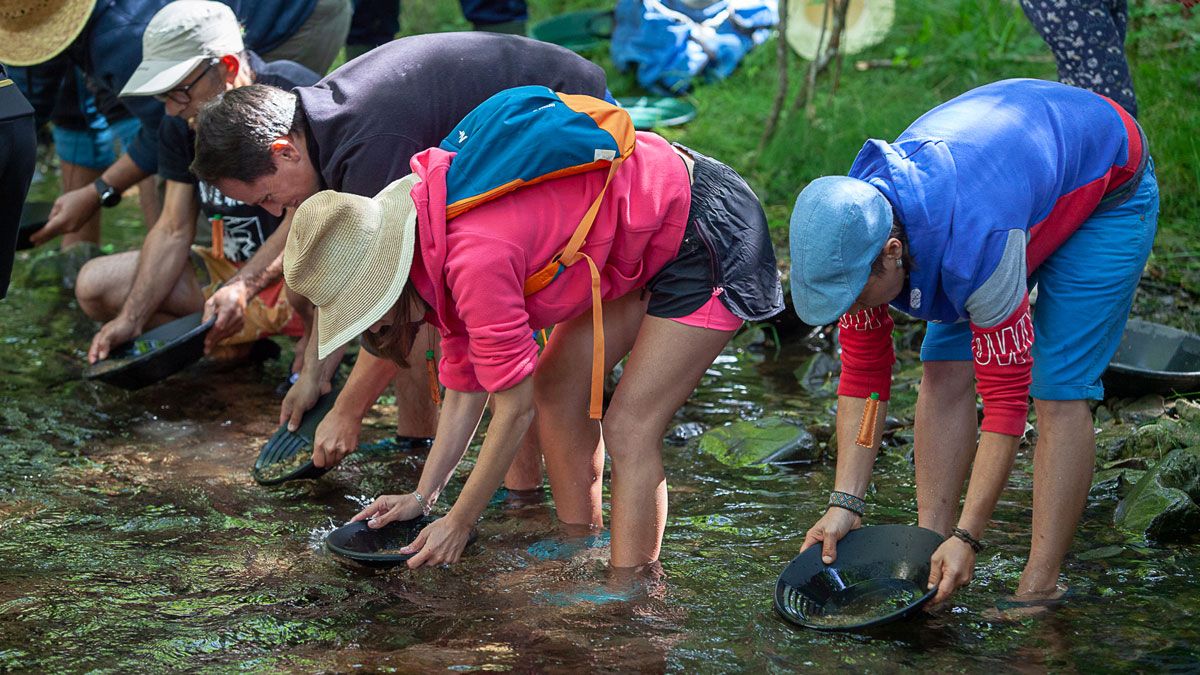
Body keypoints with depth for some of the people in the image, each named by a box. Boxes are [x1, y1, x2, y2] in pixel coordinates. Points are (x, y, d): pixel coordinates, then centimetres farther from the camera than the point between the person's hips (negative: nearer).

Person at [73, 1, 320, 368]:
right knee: (95, 286, -6)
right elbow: (174, 229, 2)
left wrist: (243, 287, -35)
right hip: (230, 269, 7)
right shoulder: (180, 125, 2)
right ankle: (236, 346, 0)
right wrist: (131, 320, -9)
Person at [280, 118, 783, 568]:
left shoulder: (475, 261, -30)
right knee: (557, 390, 9)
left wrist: (458, 523, -10)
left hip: (709, 236, -10)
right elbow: (464, 384, 9)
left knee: (629, 430, -11)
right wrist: (423, 496, 6)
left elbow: (514, 407, -20)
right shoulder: (434, 250, 0)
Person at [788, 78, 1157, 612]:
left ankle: (1038, 591, -10)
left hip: (1108, 183, -7)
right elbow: (863, 376, -11)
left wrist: (968, 537, -33)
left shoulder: (974, 243, -43)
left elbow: (1006, 397, -35)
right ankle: (930, 558, -2)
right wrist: (845, 504, -16)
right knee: (946, 368, -7)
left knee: (1059, 391, -15)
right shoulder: (850, 232, -23)